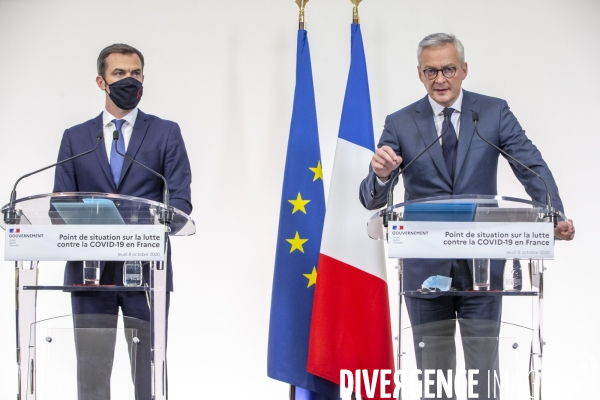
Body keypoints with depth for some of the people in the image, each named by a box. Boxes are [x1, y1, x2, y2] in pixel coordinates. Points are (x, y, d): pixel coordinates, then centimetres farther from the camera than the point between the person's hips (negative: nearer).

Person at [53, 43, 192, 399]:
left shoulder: (166, 133, 7)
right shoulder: (75, 138, 12)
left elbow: (180, 200, -1)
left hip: (145, 268, -1)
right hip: (90, 268, 1)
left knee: (148, 370, 4)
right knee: (92, 370, 1)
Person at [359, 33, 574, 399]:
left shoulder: (495, 112, 2)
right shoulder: (400, 124, 2)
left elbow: (532, 167, -7)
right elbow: (373, 199, -5)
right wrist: (380, 174, -29)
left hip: (482, 261, 0)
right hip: (425, 265, 0)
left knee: (484, 365, 3)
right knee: (433, 369, 8)